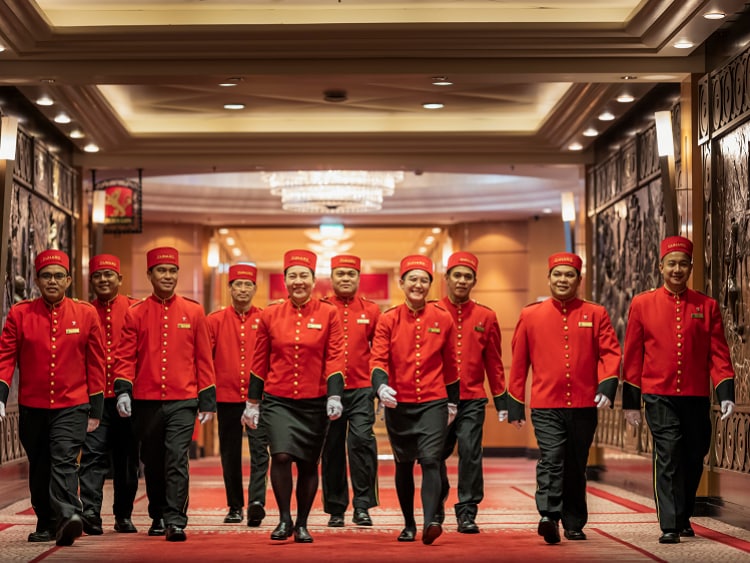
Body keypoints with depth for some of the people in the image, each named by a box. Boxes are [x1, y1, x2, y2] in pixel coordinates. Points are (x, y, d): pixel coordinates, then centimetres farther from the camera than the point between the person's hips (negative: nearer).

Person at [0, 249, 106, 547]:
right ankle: (46, 525, 26)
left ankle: (67, 517, -31)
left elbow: (96, 364, 3)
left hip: (72, 407, -2)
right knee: (39, 469, 12)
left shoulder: (86, 314, 0)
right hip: (32, 408, 2)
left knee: (64, 462, -19)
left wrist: (95, 409, 2)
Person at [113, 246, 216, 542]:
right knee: (152, 464, 12)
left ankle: (175, 521, -13)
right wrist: (123, 390, -13)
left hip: (182, 401, -2)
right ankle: (158, 518, 27)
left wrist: (208, 401, 3)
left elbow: (204, 359, 6)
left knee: (176, 459, -14)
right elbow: (125, 356, 1)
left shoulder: (193, 311, 4)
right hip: (146, 403, 2)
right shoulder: (135, 313, 4)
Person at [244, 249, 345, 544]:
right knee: (281, 456, -17)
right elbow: (260, 362, 7)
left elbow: (335, 359, -4)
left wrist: (334, 397, -15)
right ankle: (284, 520, -2)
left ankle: (302, 525, 23)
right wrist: (252, 403, 8)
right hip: (277, 401, 0)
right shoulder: (270, 315, 2)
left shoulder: (329, 314, -1)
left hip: (314, 403, 0)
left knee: (308, 465, 7)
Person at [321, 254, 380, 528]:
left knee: (362, 441, -16)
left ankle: (362, 507, -7)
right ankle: (336, 510, 15)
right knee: (332, 450, 5)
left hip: (361, 390, -1)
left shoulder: (371, 310, 6)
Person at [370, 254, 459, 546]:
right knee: (404, 465, 11)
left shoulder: (442, 318, 0)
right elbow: (378, 359, -8)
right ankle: (409, 524, 24)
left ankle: (430, 522, -23)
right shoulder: (388, 319, -1)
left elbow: (450, 364, 9)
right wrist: (381, 386, -28)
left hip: (433, 402, -1)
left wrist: (452, 402, 13)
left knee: (431, 460, -17)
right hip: (398, 404, 1)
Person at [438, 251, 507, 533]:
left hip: (472, 400, 0)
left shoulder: (486, 317, 6)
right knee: (435, 456, 8)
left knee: (470, 454, -8)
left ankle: (467, 512, 2)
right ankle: (436, 508, 30)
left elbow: (494, 363, 9)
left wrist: (501, 401, 7)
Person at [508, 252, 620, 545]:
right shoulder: (530, 315, 6)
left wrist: (607, 387, -18)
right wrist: (515, 405, 8)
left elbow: (610, 352, -1)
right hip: (546, 406, -1)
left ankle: (574, 524, 21)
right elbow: (519, 362, 9)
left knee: (576, 467, 11)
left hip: (584, 406, 2)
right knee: (551, 460, -18)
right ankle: (549, 516, -30)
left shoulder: (596, 314, 6)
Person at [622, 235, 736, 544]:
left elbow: (719, 354, 3)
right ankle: (670, 526, -10)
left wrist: (726, 395, -6)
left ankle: (683, 516, 31)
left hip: (696, 398, 2)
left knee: (693, 460, 12)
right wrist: (630, 401, 2)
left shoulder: (707, 306, 4)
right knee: (668, 457, -12)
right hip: (659, 397, -2)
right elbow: (632, 356, 3)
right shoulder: (642, 304, 1)